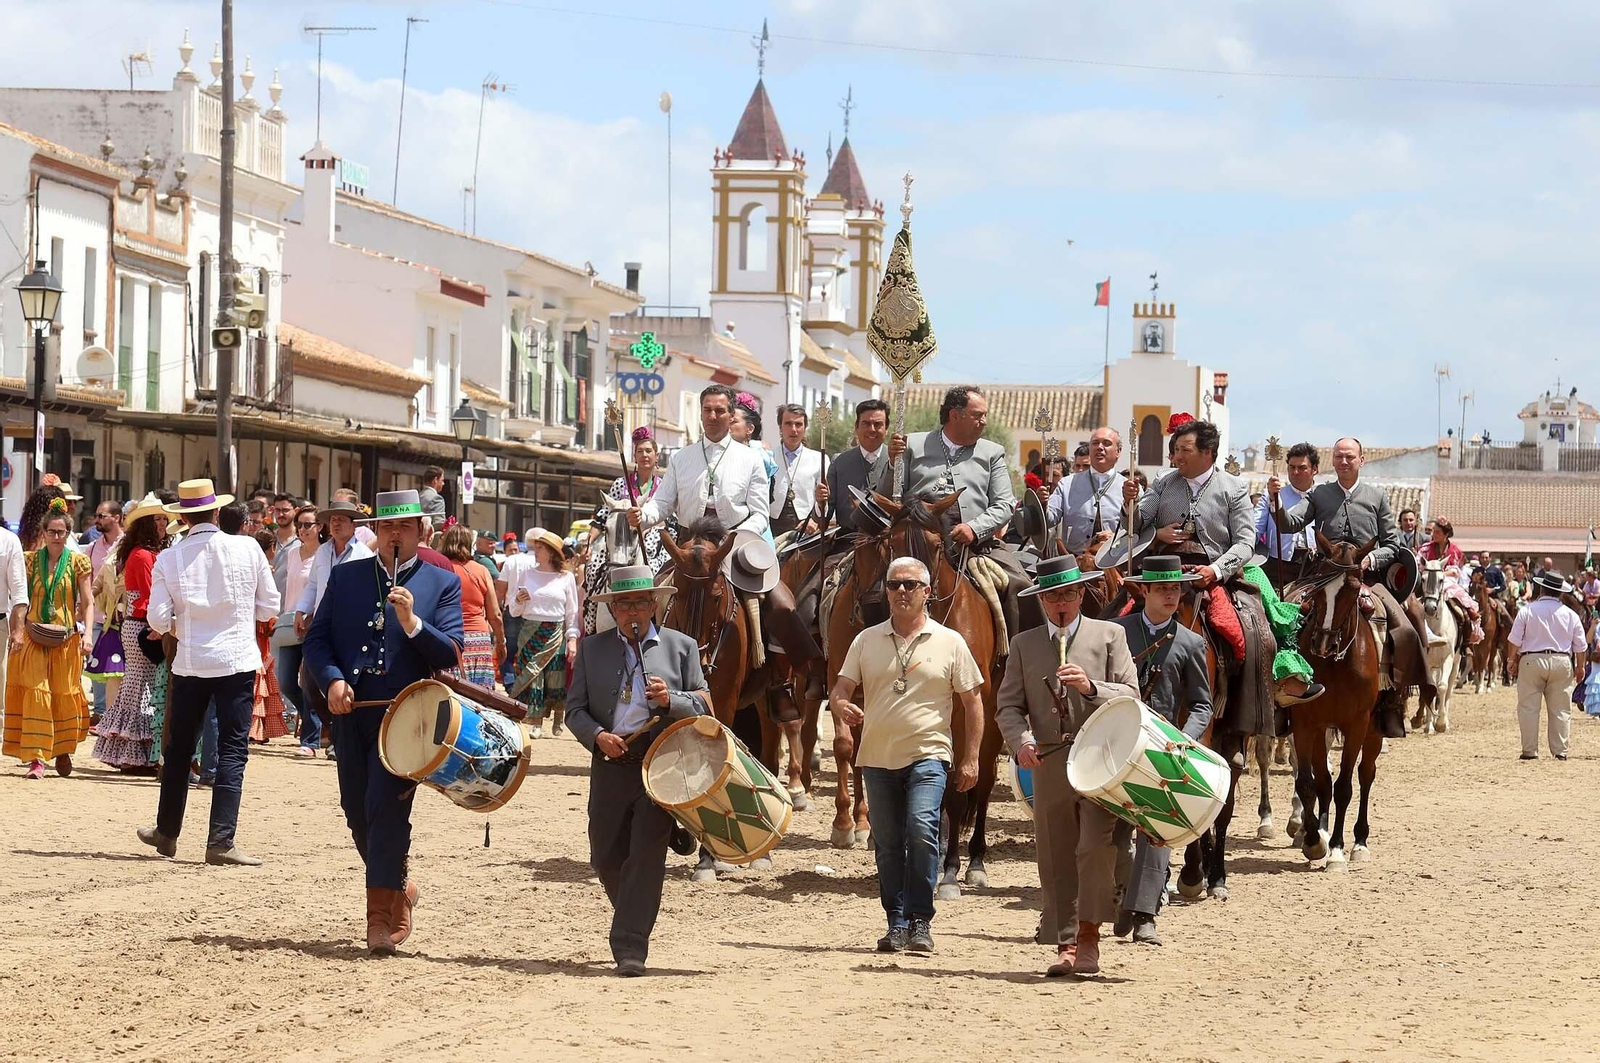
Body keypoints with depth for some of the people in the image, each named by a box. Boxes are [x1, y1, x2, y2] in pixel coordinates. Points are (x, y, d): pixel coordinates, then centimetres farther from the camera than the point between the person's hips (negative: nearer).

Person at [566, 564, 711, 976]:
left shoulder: (682, 647, 7)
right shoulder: (592, 648, 10)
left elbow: (703, 706, 6)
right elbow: (575, 708, 7)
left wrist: (670, 699, -14)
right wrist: (598, 736, -12)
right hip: (610, 764, 3)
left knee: (646, 855, -11)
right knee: (606, 857, 7)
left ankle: (631, 946, -11)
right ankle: (634, 919, 33)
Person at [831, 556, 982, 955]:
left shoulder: (949, 642, 3)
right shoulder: (867, 640, 9)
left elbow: (972, 701, 6)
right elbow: (841, 688, 7)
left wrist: (970, 760, 0)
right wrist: (842, 706, -18)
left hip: (927, 754, -3)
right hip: (878, 757, 3)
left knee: (921, 827, -22)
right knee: (887, 844, 7)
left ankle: (920, 921, -14)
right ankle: (897, 924, 18)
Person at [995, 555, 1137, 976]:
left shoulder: (1109, 635, 7)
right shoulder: (1024, 644, 13)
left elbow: (1130, 696, 1)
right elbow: (1008, 705, 7)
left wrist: (1090, 686, -17)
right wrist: (1021, 741, -13)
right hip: (1049, 763, 3)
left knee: (1096, 848, -16)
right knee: (1056, 859, 4)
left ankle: (1088, 938, -12)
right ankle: (1065, 945, 9)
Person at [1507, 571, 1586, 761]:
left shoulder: (1527, 610, -4)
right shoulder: (1570, 615, 3)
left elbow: (1515, 640, -3)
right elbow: (1581, 645, 6)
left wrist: (1513, 660, 9)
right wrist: (1580, 667, 18)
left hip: (1532, 661, -2)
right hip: (1562, 662, 2)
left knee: (1529, 707, 4)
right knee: (1560, 709, 7)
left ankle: (1530, 750, 2)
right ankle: (1560, 750, 7)